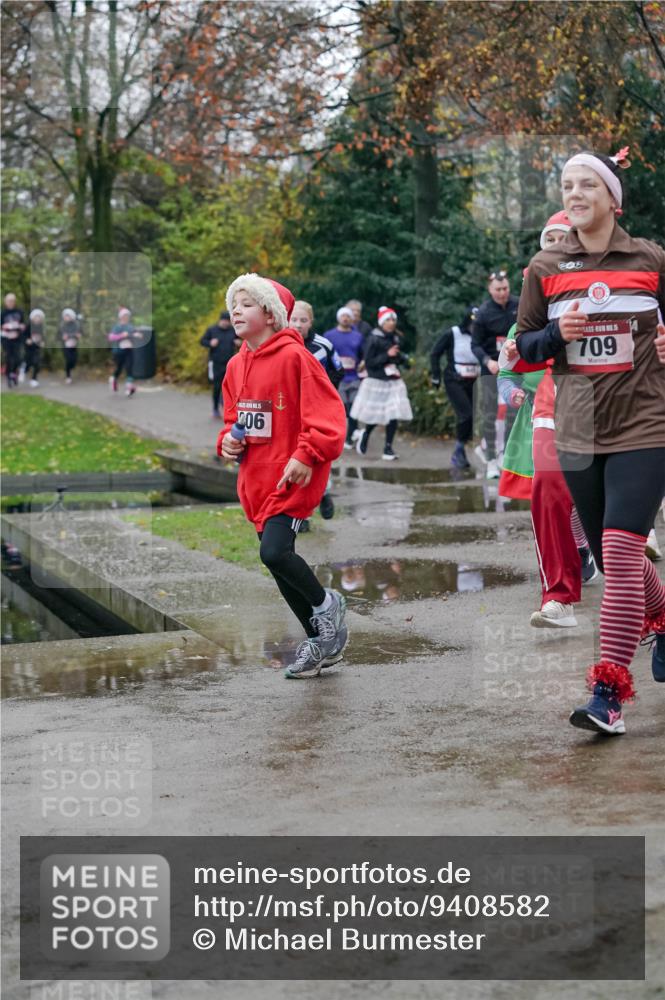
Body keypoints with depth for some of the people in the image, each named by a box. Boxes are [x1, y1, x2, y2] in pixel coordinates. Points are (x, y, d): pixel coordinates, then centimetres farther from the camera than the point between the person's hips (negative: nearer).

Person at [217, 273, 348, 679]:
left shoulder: (293, 356, -12)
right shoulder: (236, 366, 10)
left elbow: (328, 413, -16)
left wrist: (306, 456, -24)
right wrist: (228, 440, 3)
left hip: (292, 477, -8)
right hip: (257, 479, 8)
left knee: (274, 552, -21)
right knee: (276, 559, 12)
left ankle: (326, 603, 8)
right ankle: (321, 638, 27)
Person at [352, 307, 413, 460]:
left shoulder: (396, 338, 7)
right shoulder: (373, 339, -10)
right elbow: (369, 363, -13)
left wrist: (403, 358, -1)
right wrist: (387, 355, -18)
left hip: (394, 382, 4)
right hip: (377, 382, -4)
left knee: (393, 415, -4)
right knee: (374, 416, 4)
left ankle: (388, 448, 5)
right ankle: (365, 435, 34)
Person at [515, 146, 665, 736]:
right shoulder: (545, 269, 6)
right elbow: (525, 347, 10)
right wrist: (558, 334, -11)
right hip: (578, 433, 3)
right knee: (612, 556, 12)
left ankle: (610, 693, -13)